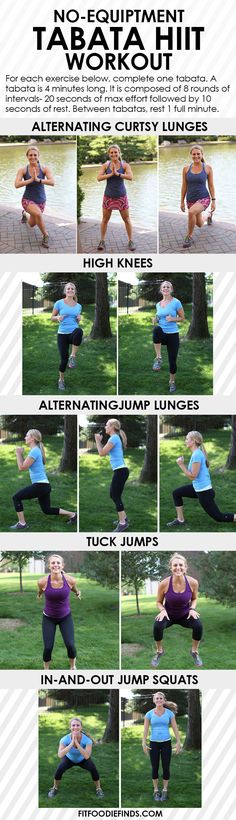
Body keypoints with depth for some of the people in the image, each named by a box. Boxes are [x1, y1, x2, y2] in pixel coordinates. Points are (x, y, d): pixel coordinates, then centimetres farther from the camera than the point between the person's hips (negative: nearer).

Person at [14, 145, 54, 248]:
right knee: (38, 214, -34)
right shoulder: (23, 170, -12)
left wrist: (38, 180, -35)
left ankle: (24, 214, 53)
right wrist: (31, 180, -28)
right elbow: (16, 185, -22)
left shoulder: (44, 169, -12)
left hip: (41, 200, 3)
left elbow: (52, 182, -24)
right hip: (28, 199, -3)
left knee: (32, 224, 17)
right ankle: (45, 235, -9)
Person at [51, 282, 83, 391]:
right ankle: (61, 380, 24)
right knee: (64, 359, -4)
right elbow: (52, 318, 8)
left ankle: (73, 357, -26)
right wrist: (57, 318, -14)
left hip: (74, 332, 1)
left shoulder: (78, 306, 9)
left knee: (79, 331, -39)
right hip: (62, 334, -1)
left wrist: (79, 319, -3)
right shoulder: (59, 303, 1)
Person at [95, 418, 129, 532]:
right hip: (120, 470, 10)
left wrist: (98, 440, -2)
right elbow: (105, 452, 21)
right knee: (113, 495, 18)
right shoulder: (115, 438, 17)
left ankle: (123, 523, -5)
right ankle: (123, 517, 27)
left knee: (116, 496, -6)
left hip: (120, 471, -10)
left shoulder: (114, 438, -13)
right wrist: (99, 441, 17)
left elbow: (102, 453, -14)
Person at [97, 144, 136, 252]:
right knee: (105, 219, 8)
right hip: (108, 196, 1)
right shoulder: (105, 165, -3)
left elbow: (130, 177, -21)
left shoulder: (124, 165, -7)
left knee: (126, 219, 7)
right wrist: (111, 174, -22)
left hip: (121, 196, -1)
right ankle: (102, 241, 19)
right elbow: (99, 178, -13)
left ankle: (130, 241, 18)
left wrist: (117, 173, -27)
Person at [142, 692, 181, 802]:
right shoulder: (149, 714, -2)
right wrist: (144, 743, -10)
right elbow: (145, 730, -2)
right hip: (154, 743, 0)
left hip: (166, 743, 0)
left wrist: (178, 742, -7)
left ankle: (165, 790, 16)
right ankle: (156, 790, 18)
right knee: (155, 768, 4)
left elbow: (175, 728, -1)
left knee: (166, 767, 1)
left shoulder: (170, 713, -2)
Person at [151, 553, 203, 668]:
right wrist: (162, 610, -26)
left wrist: (192, 609, -18)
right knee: (157, 626, -31)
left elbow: (194, 599, 1)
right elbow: (159, 602, -5)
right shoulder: (164, 584, -24)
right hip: (169, 614, -1)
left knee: (198, 625, -28)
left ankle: (194, 651, 2)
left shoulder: (193, 582, -20)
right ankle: (159, 652, -1)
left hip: (185, 614, 1)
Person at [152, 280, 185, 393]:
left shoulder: (176, 302, -5)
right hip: (161, 334, 2)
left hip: (172, 334, -2)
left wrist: (172, 319, -18)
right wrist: (155, 320, -1)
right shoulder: (158, 304, 8)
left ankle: (172, 381, 30)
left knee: (172, 360, 2)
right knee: (157, 328, -36)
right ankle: (158, 358, -28)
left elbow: (182, 318, 0)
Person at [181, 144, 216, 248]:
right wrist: (182, 201, 6)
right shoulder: (186, 168, -1)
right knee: (200, 224, 18)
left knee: (191, 212, -35)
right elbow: (184, 186, 5)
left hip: (204, 198, -4)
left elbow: (211, 185, -1)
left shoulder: (207, 168, -6)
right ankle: (209, 216, 57)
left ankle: (189, 237, -14)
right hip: (191, 199, 4)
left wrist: (213, 201, -3)